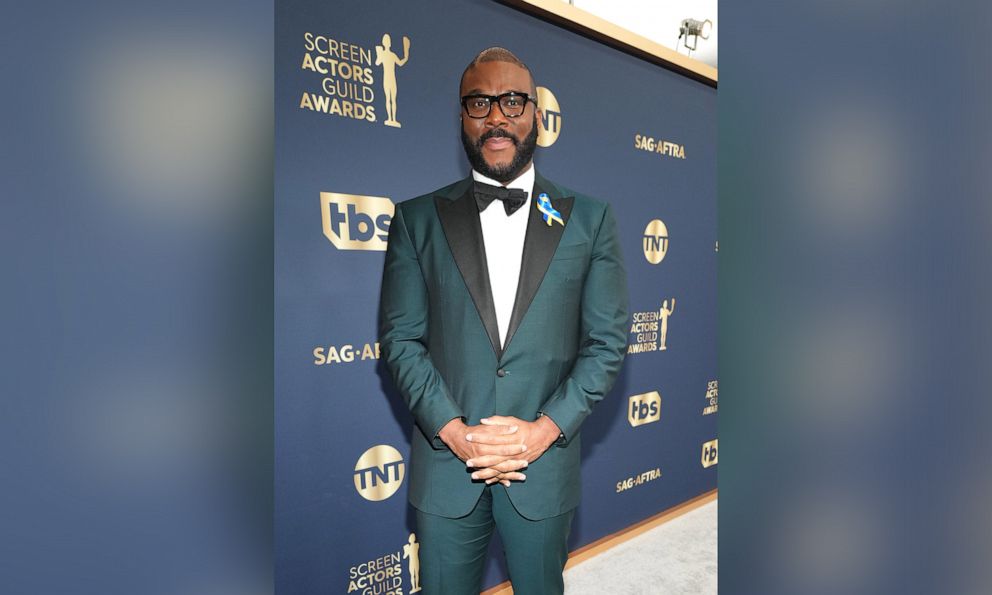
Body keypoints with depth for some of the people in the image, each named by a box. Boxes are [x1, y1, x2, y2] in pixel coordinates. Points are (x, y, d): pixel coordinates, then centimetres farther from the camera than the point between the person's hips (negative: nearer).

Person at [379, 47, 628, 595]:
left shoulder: (588, 218, 2)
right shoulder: (418, 219, 2)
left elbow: (607, 340, -1)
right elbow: (400, 338, -2)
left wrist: (545, 430, -11)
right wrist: (454, 431, -13)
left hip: (545, 465, 1)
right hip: (445, 464, 0)